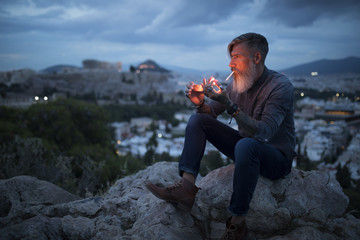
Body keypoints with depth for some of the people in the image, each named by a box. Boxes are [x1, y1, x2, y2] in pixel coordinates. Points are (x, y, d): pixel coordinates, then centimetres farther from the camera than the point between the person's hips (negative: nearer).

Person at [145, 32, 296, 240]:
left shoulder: (281, 86, -21)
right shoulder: (237, 82, -1)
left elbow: (264, 133, -32)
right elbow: (212, 112, 7)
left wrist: (230, 105, -39)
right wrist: (200, 103, -16)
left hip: (278, 158, -7)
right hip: (245, 149, 7)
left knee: (246, 145, -41)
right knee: (198, 119, -4)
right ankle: (187, 186, -19)